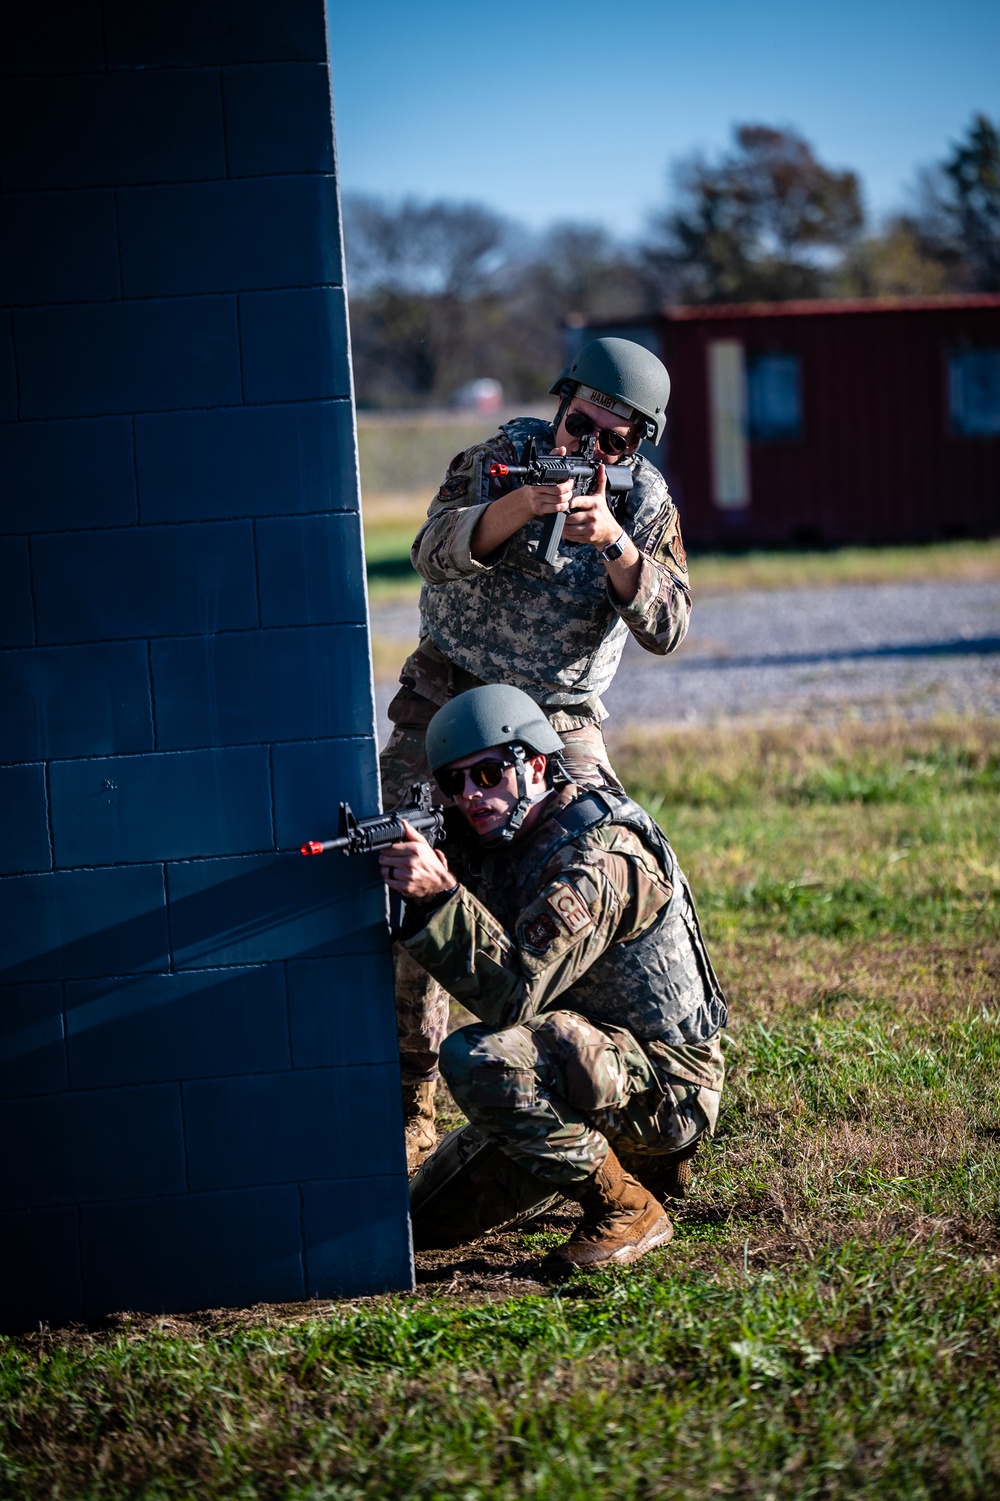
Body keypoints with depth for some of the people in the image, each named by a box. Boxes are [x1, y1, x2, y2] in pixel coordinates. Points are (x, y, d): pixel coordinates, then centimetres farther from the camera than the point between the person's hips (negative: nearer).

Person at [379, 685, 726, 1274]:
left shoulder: (595, 858, -24)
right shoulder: (504, 843, 6)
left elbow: (513, 994, -32)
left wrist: (439, 895, -41)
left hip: (664, 1092, -10)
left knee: (477, 1058, -33)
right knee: (428, 1217, 12)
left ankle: (626, 1207, -17)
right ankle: (627, 1158, 24)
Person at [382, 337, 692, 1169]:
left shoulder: (647, 501, -2)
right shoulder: (502, 458, -6)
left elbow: (666, 627, -16)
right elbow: (434, 554, -21)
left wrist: (613, 541, -31)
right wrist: (518, 508, -37)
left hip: (561, 721, 1)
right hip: (446, 701, -1)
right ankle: (413, 1106, 0)